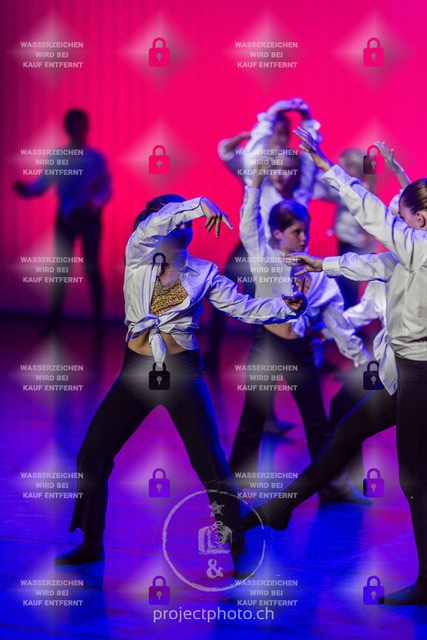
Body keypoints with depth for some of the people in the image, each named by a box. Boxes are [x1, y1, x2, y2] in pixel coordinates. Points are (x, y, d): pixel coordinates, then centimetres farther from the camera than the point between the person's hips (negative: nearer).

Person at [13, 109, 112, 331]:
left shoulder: (96, 158, -7)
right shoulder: (56, 156, 2)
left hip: (89, 216, -3)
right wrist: (25, 189, -21)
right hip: (65, 217, 3)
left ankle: (99, 321, 5)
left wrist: (96, 202, -29)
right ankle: (54, 322, 8)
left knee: (92, 267, -2)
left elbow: (107, 188, -9)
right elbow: (41, 184, -1)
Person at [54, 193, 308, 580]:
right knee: (92, 455, 0)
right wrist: (199, 205, -24)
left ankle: (238, 549, 2)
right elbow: (153, 225, -18)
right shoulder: (139, 258, 2)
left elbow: (244, 307, -1)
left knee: (210, 461, -10)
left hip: (182, 372, -1)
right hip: (137, 372, 1)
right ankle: (92, 545, 16)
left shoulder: (203, 273, 4)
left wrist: (284, 306, -16)